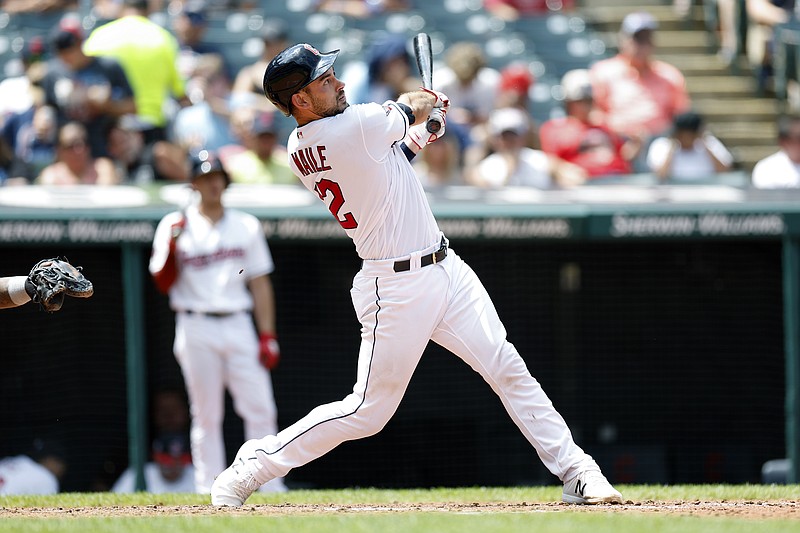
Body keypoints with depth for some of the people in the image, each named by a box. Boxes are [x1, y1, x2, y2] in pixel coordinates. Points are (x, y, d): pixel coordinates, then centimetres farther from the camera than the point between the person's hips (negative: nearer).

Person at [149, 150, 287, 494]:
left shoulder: (246, 226, 12)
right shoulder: (175, 226, 4)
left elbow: (260, 283, 11)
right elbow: (163, 283, -1)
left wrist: (268, 336, 4)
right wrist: (172, 244, -17)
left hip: (239, 325, 2)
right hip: (196, 328, -2)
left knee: (261, 410, -6)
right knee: (206, 415, 0)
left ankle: (269, 487, -3)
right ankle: (209, 491, 3)